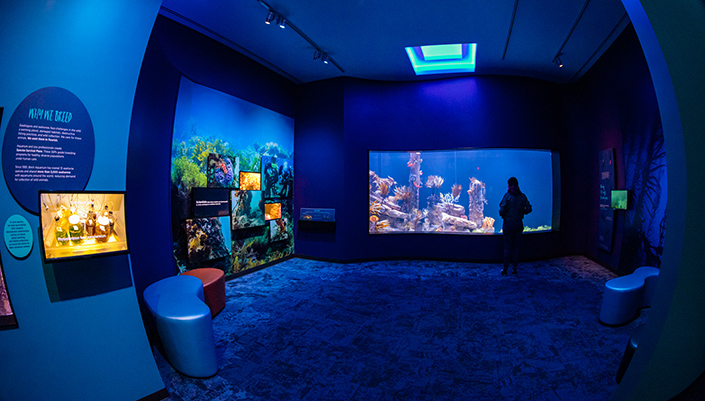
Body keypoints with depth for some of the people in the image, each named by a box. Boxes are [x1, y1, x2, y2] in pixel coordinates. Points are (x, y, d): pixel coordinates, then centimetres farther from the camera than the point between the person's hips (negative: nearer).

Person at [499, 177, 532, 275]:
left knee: (508, 247, 4)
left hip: (508, 223, -3)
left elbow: (502, 210, -16)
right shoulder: (522, 196, -1)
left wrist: (502, 214, 4)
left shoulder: (507, 196, -12)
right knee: (516, 246, 12)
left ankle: (505, 269, 11)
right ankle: (514, 268, 18)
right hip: (519, 223, 3)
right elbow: (529, 209, 1)